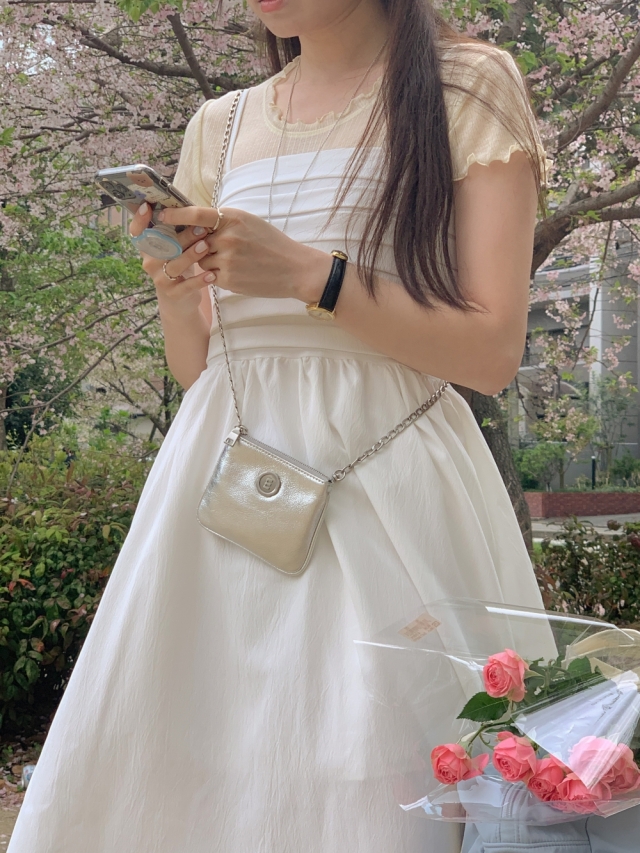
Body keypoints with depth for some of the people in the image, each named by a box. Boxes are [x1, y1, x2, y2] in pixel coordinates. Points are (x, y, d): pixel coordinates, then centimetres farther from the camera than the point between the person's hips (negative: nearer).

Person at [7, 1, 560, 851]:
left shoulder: (468, 87, 3)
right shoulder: (220, 127, 15)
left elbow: (493, 352, -7)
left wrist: (308, 274, -16)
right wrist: (176, 295, -5)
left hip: (385, 489, -4)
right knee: (175, 769, 1)